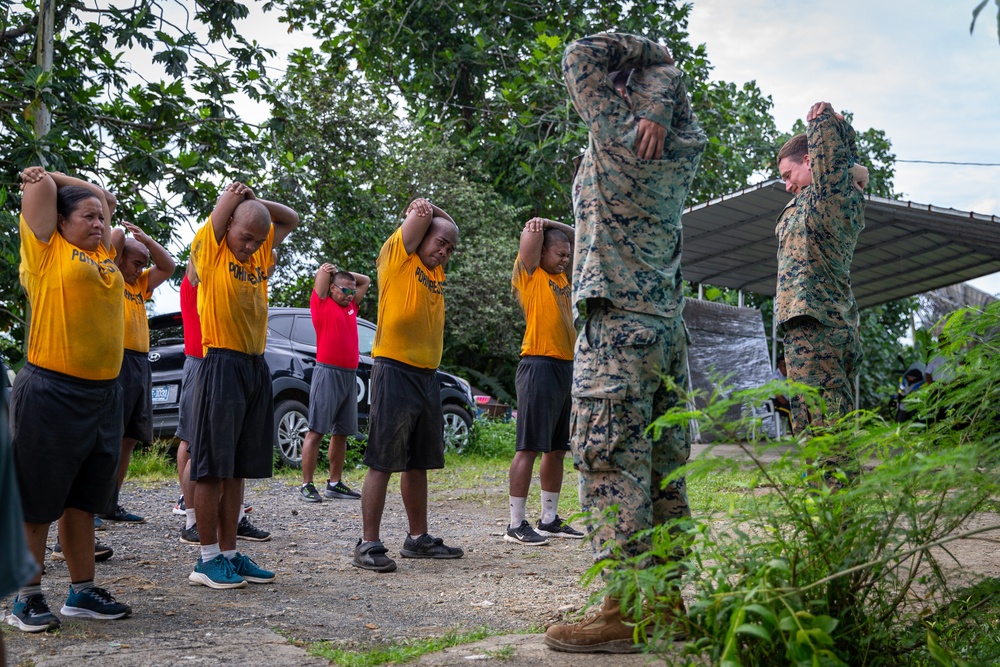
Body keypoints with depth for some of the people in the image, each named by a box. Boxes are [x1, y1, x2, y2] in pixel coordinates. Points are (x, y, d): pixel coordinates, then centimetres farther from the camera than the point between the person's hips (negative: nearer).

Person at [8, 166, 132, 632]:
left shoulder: (102, 253, 16)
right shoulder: (48, 249, -1)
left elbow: (105, 197, 26)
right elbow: (40, 185, -6)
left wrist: (53, 176, 22)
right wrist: (41, 181, 15)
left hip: (104, 393, 7)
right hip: (51, 391, -7)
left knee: (83, 500, 13)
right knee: (37, 501, 1)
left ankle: (82, 592, 21)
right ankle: (27, 598, 11)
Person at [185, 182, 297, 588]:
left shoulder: (261, 254, 15)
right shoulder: (210, 250, -3)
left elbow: (290, 219, 23)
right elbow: (224, 207, -11)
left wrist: (254, 201, 12)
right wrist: (235, 197, 10)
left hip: (256, 368, 7)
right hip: (221, 366, -7)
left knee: (237, 470, 10)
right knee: (212, 468, -3)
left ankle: (229, 553, 16)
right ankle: (208, 559, 4)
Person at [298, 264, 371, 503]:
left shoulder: (351, 306, 18)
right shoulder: (322, 304, 0)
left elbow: (365, 281, 28)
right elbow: (323, 272, -6)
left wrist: (343, 273, 18)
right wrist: (327, 271, 14)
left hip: (350, 375, 7)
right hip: (328, 372, -7)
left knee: (342, 433, 9)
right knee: (316, 431, -6)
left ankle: (335, 483, 15)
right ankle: (307, 485, -5)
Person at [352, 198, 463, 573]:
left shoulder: (436, 271, 17)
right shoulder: (397, 257, -2)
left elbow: (448, 224, 29)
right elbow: (422, 212, -9)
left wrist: (426, 210, 17)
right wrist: (422, 212, 11)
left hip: (427, 374, 8)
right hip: (395, 370, -8)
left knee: (419, 464, 13)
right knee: (382, 464, -6)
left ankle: (418, 538, 22)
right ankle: (368, 545, -3)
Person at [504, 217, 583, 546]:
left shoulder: (561, 277, 19)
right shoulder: (529, 274, -3)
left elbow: (574, 237, 28)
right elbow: (532, 232, -11)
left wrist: (551, 224, 15)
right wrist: (536, 227, 6)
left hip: (565, 368, 9)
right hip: (539, 367, -9)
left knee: (557, 449, 11)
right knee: (529, 447, -8)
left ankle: (549, 519, 19)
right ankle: (516, 524, -5)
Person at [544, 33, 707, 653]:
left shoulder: (619, 132, -5)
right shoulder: (680, 153, 13)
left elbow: (581, 55, 3)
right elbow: (669, 72, 25)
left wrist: (640, 48, 8)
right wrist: (661, 107, 6)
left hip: (618, 326, -8)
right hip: (669, 325, 8)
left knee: (612, 463, -8)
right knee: (663, 466, 9)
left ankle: (625, 612, -9)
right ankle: (666, 599, 14)